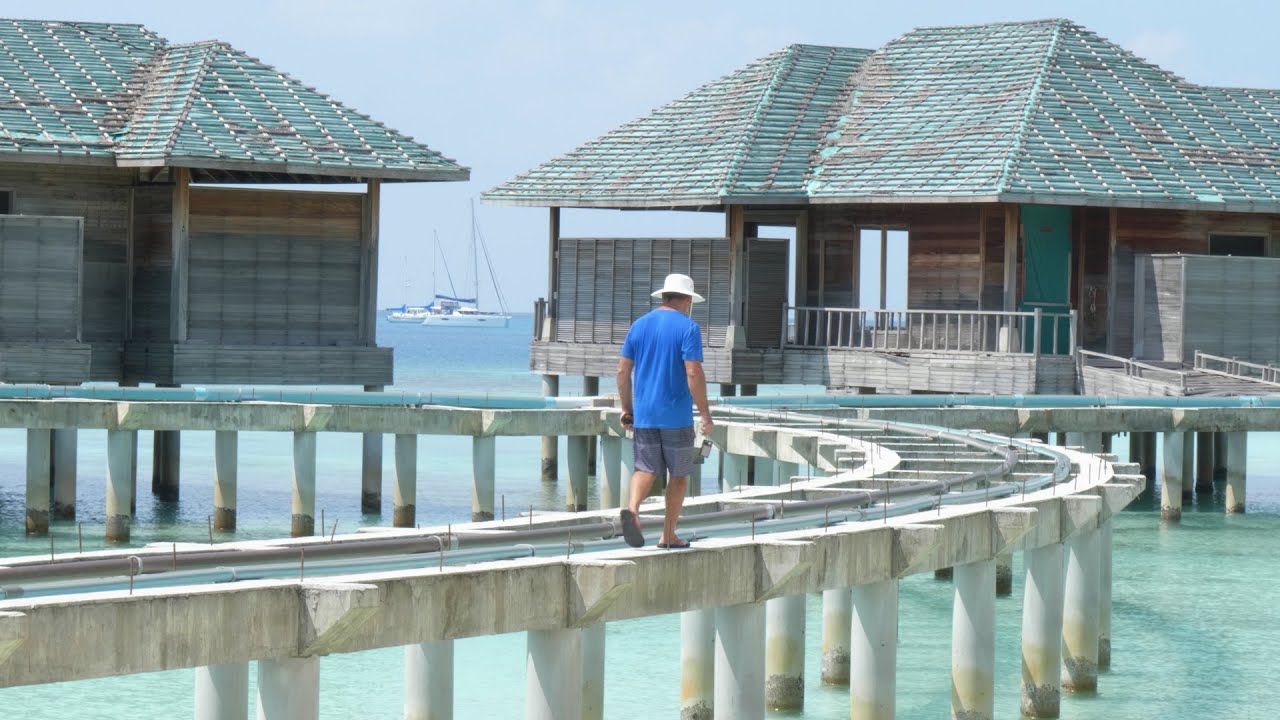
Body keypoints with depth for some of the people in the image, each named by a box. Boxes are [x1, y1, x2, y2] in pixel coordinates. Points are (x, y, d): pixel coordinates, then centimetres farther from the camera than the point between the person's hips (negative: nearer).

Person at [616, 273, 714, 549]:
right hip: (677, 415, -4)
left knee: (646, 469, 5)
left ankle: (632, 508, -25)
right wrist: (705, 413, -9)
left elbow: (623, 371, 8)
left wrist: (627, 408, 17)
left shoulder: (639, 326, 8)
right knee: (679, 474, 9)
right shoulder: (687, 327, -8)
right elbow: (694, 374, -16)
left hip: (644, 415, 4)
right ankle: (668, 535, 12)